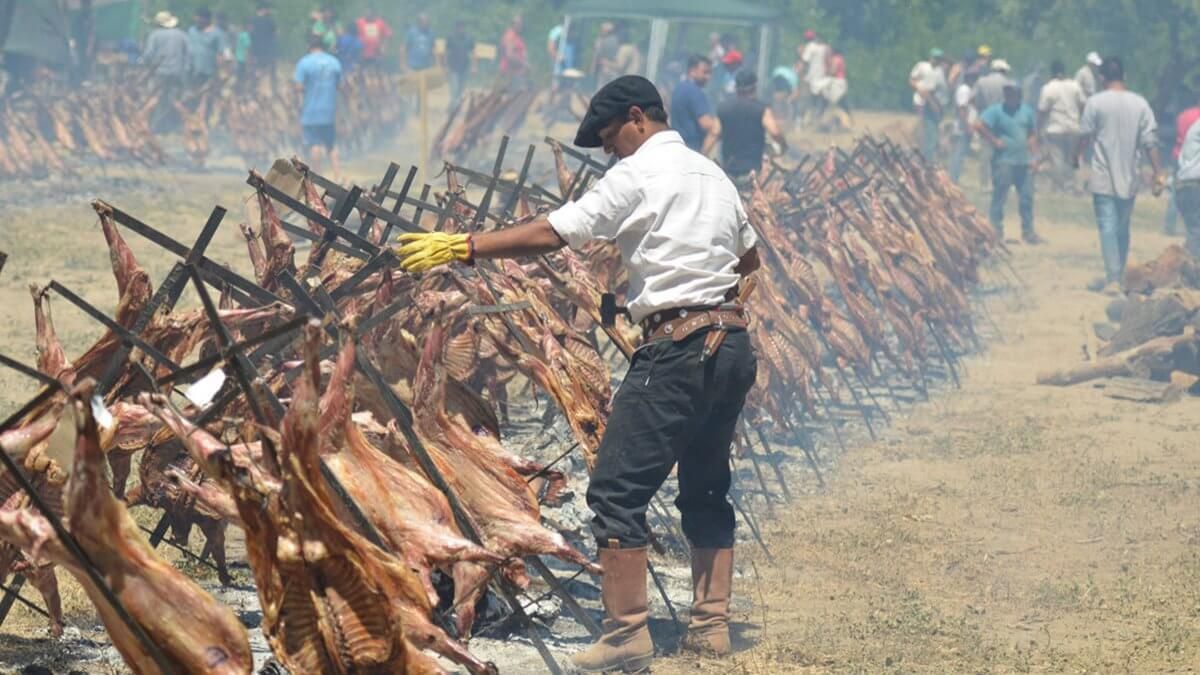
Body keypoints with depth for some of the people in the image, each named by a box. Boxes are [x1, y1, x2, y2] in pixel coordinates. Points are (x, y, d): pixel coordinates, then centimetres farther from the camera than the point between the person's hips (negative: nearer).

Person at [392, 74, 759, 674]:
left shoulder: (639, 175, -6)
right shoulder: (712, 174, 19)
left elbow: (550, 234, -10)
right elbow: (749, 257, 30)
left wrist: (461, 247, -6)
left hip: (679, 348, -9)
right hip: (734, 344, 9)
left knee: (618, 488, -7)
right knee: (706, 489, 17)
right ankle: (710, 624, 16)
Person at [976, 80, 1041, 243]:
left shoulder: (1027, 112, 12)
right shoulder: (996, 111, -3)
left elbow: (1033, 134, 19)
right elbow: (979, 126, -12)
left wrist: (1033, 156, 9)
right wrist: (994, 141, -12)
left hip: (1024, 162, 5)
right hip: (1003, 161, -5)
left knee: (1027, 197, 7)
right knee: (999, 196, -4)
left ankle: (1028, 231, 16)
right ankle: (996, 229, 2)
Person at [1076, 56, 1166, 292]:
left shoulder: (1095, 102, -8)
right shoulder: (1140, 103, 1)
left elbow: (1085, 137, -4)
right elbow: (1150, 141, -2)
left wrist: (1076, 157, 15)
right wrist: (1158, 173, 0)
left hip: (1103, 179, -4)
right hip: (1129, 179, 4)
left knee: (1108, 228, -5)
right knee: (1123, 229, 15)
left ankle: (1113, 279, -13)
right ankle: (1118, 277, 22)